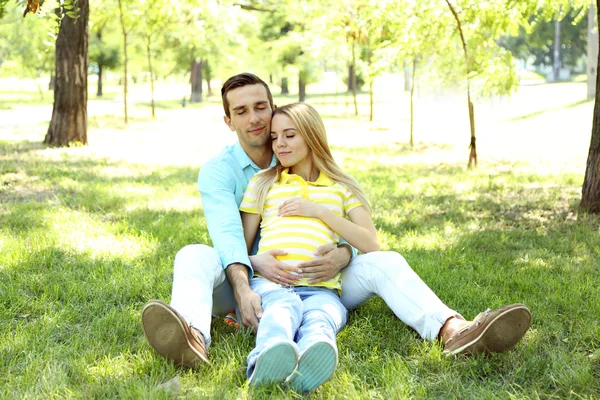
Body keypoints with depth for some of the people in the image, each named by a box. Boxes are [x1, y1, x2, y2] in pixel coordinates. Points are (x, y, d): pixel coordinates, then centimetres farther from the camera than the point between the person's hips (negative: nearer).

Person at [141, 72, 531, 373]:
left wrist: (341, 256, -33)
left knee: (384, 262, -20)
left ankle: (453, 331, -47)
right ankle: (193, 338, -65)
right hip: (246, 279, -2)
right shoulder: (218, 170, -4)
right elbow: (226, 232, -23)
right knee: (193, 257, -31)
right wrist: (242, 286, -43)